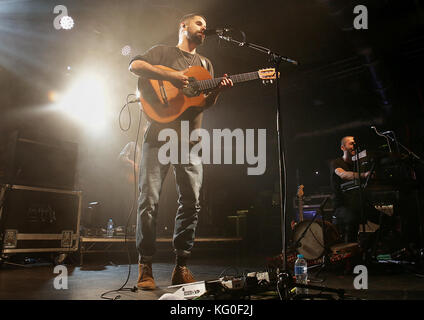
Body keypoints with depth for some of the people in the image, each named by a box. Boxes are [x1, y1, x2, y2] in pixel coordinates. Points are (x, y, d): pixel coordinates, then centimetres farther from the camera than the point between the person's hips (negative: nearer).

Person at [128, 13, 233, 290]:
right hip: (160, 133, -4)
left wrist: (218, 90, -1)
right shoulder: (164, 52, 12)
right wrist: (170, 76, -15)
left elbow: (207, 103, 20)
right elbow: (135, 65, -4)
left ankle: (181, 267, 9)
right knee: (149, 200, -7)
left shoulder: (205, 64, 26)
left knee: (192, 202, -1)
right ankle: (146, 266, 4)